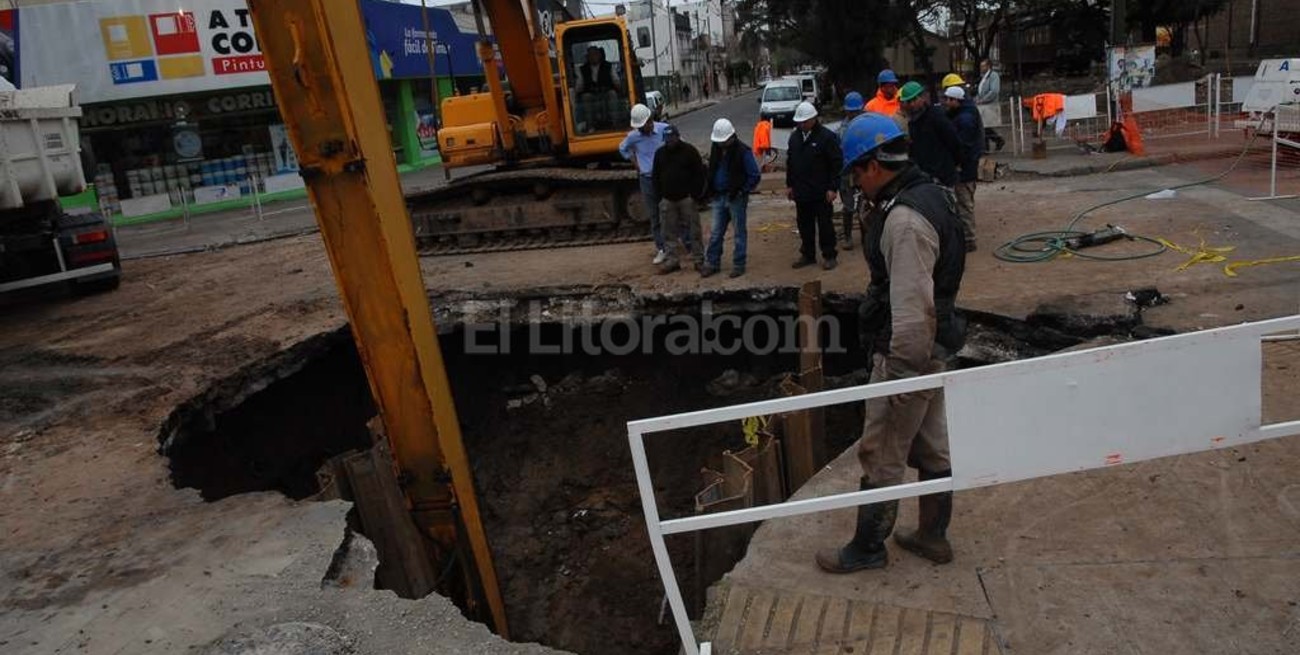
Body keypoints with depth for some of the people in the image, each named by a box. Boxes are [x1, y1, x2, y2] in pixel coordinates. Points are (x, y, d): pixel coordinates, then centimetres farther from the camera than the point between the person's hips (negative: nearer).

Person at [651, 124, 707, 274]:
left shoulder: (689, 151, -3)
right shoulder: (660, 153, 10)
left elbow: (699, 174, -3)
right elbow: (656, 176, 15)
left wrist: (695, 194, -9)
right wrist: (659, 195, 6)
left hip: (686, 198, -4)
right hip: (667, 200, 4)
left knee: (693, 230, -1)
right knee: (669, 232, 5)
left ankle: (699, 260, 6)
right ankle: (671, 260, 13)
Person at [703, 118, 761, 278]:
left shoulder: (743, 151, -13)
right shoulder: (716, 149, 6)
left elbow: (755, 176, -11)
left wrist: (742, 191, -15)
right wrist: (711, 189, 9)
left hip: (736, 199, -6)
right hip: (719, 197, 6)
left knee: (739, 232, 5)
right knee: (715, 233, 10)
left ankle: (738, 265, 13)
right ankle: (712, 263, 18)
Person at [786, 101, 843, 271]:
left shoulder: (827, 137, -9)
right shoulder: (794, 136, 10)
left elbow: (836, 164, -10)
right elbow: (790, 162, 18)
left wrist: (833, 188, -13)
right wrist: (789, 185, 13)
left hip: (821, 193, -6)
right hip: (801, 192, 6)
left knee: (825, 225, 3)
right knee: (804, 225, 12)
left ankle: (829, 256, 12)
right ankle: (807, 255, 23)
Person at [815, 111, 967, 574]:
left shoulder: (904, 219, -25)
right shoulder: (928, 195, 8)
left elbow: (912, 310, -29)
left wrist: (900, 375, -23)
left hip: (907, 352, -10)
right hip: (933, 347, 10)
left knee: (881, 455, 3)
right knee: (931, 445, 19)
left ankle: (867, 548, 19)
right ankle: (933, 536, 35)